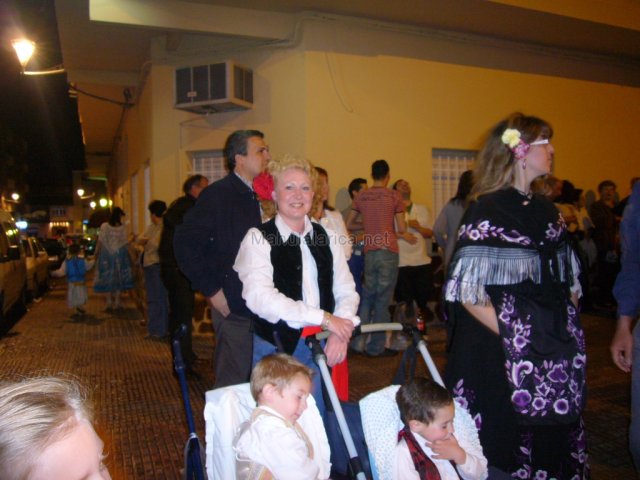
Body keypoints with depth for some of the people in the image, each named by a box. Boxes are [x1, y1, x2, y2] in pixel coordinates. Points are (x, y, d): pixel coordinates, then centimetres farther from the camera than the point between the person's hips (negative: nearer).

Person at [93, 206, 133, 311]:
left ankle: (109, 303, 5)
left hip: (106, 255, 0)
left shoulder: (104, 226, -7)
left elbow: (100, 242, -3)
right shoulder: (123, 228, -7)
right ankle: (117, 302, 11)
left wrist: (96, 253, 9)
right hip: (120, 255, 0)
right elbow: (125, 244, -5)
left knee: (107, 278, 6)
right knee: (119, 277, 9)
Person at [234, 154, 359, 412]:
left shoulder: (327, 237, 10)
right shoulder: (258, 238, -7)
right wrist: (323, 318, -21)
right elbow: (259, 297, -21)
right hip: (276, 349, -4)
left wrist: (340, 333, -13)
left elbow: (346, 291, 6)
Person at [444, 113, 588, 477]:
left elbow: (567, 281, 16)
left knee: (553, 437, 17)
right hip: (503, 355, -7)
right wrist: (510, 337, -18)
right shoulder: (487, 211, -12)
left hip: (555, 359, 7)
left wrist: (568, 330, 4)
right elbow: (468, 292, -17)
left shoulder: (546, 211, 11)